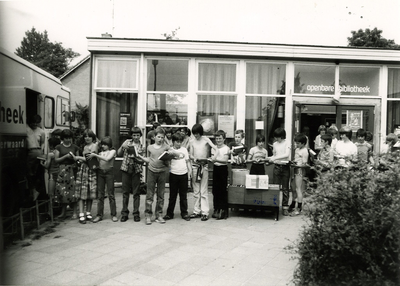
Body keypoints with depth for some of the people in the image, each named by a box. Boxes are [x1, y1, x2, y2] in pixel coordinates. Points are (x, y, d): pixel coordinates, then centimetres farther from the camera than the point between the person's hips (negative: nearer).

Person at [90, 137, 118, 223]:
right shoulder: (100, 151, 10)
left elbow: (107, 159, -17)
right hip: (100, 171, 3)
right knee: (100, 194, 5)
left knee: (111, 194, 1)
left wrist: (95, 155, -15)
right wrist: (92, 156, -12)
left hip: (109, 172, -3)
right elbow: (97, 161, 4)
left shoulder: (112, 151, -1)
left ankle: (113, 215, 8)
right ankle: (99, 215, 11)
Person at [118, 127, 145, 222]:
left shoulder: (142, 146, 4)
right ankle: (124, 213, 13)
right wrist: (122, 147, -8)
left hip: (136, 170, -1)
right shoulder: (127, 142, 8)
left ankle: (136, 213, 10)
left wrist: (135, 157, -18)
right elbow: (118, 154, 10)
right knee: (125, 192, 5)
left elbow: (142, 161, 1)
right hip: (126, 169, 1)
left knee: (136, 193, 1)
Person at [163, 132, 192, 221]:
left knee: (183, 195, 8)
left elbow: (187, 161, 11)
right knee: (172, 195, 5)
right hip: (173, 174, -2)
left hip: (183, 174, 2)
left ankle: (184, 213, 17)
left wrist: (190, 170, 3)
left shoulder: (184, 149, 8)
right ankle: (169, 213, 14)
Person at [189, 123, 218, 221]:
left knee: (204, 190, -5)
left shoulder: (206, 139, 0)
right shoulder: (192, 142, 8)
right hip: (195, 166, 3)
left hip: (204, 166, -3)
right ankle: (197, 211, 16)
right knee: (196, 190, 8)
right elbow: (190, 155, 8)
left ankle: (205, 212, -2)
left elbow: (216, 149, -6)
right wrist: (194, 158, -13)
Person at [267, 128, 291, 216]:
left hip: (285, 167, -3)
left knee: (285, 188, 2)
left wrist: (275, 158, -24)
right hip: (276, 167, 3)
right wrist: (270, 158, -3)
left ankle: (285, 207, 8)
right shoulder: (275, 144, 10)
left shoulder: (287, 143, -4)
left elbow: (287, 154, -18)